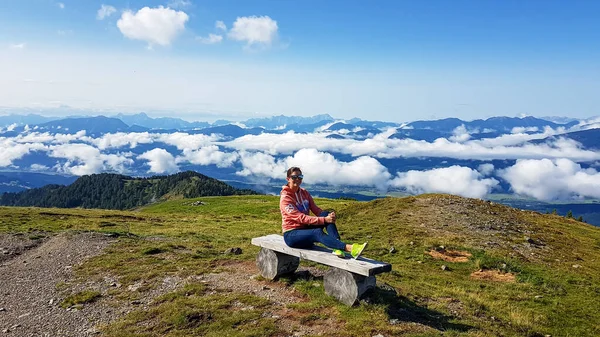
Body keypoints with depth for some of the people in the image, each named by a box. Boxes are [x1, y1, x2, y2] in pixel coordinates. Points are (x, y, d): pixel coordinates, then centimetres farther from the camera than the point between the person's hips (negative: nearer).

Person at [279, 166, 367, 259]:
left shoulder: (304, 193, 10)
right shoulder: (285, 198, -13)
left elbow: (316, 210, 1)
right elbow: (301, 218, -23)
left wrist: (328, 216, -22)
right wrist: (324, 220, -31)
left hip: (306, 229, 6)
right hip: (291, 234, -6)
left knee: (326, 214, -20)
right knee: (318, 232, -35)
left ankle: (337, 247, -37)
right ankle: (350, 248, -50)